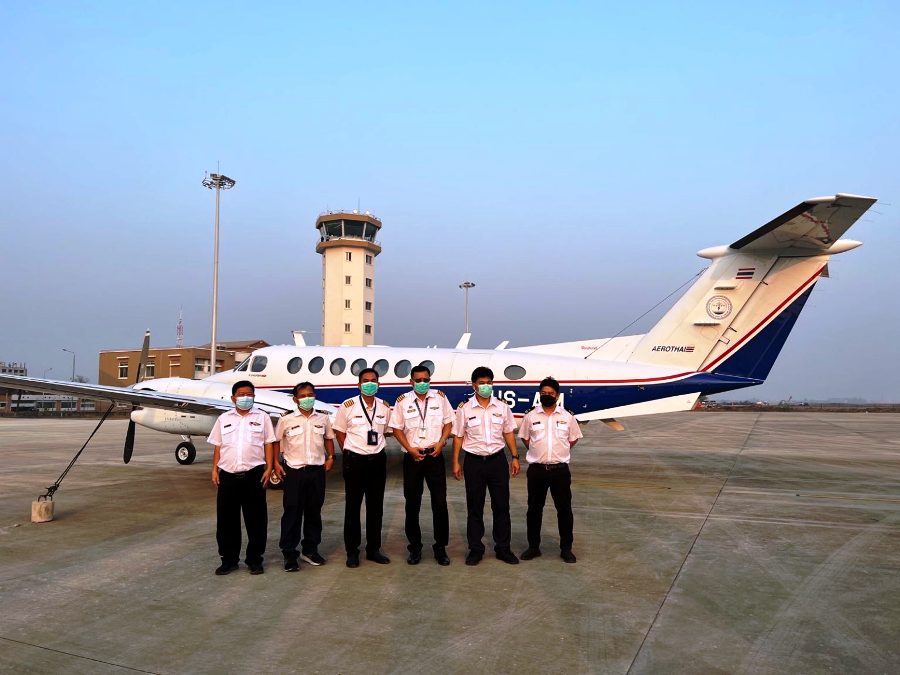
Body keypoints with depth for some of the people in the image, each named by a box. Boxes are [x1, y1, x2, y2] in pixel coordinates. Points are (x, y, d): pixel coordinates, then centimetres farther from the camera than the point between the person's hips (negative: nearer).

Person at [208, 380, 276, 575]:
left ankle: (254, 559, 16)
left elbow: (268, 444, 3)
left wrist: (268, 468, -5)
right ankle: (228, 559, 20)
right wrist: (214, 470, 4)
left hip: (253, 475, -2)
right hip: (228, 475, 2)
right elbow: (218, 447, 11)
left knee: (256, 519, 4)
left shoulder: (262, 417, 6)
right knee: (226, 519, 7)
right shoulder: (224, 419, 11)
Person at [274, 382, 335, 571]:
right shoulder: (286, 420, -3)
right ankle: (289, 554, 9)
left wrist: (330, 457, 6)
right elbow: (276, 441, 5)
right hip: (294, 471, -3)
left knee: (314, 512, 11)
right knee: (292, 513, 0)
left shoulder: (323, 418, 5)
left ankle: (310, 550, 24)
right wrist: (276, 463, -2)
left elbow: (329, 438, 17)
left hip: (317, 470, 3)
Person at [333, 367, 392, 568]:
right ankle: (352, 551, 15)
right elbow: (340, 432, 1)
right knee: (353, 506, 5)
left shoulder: (385, 407, 3)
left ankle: (373, 549, 21)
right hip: (354, 461, -3)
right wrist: (349, 454, 1)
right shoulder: (348, 406, -7)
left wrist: (375, 449, 9)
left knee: (376, 506, 9)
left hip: (377, 460, 3)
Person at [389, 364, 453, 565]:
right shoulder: (402, 401, -1)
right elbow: (397, 429, 2)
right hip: (413, 457, 0)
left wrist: (441, 443, -7)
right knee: (412, 504, 7)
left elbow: (448, 422, 8)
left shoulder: (440, 397, 2)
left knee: (440, 502, 2)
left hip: (435, 455, 1)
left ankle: (440, 547, 15)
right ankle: (415, 547, 20)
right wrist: (410, 449, -10)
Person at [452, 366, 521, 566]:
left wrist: (515, 457, 4)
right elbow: (458, 436, 0)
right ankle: (475, 549, 18)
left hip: (497, 460, 2)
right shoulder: (465, 409, -2)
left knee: (501, 505, 6)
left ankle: (503, 548, 18)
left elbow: (508, 433, 9)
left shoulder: (502, 407, 3)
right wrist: (456, 463, -3)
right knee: (475, 507, 7)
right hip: (474, 461, -1)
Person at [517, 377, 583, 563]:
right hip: (537, 470, 1)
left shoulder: (567, 417, 1)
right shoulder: (531, 416, 1)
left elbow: (573, 438, 12)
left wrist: (561, 452, 7)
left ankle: (566, 548, 17)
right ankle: (533, 547, 21)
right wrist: (538, 452, 7)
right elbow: (524, 437, 12)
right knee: (534, 509, 9)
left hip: (560, 469, 0)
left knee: (564, 509, 5)